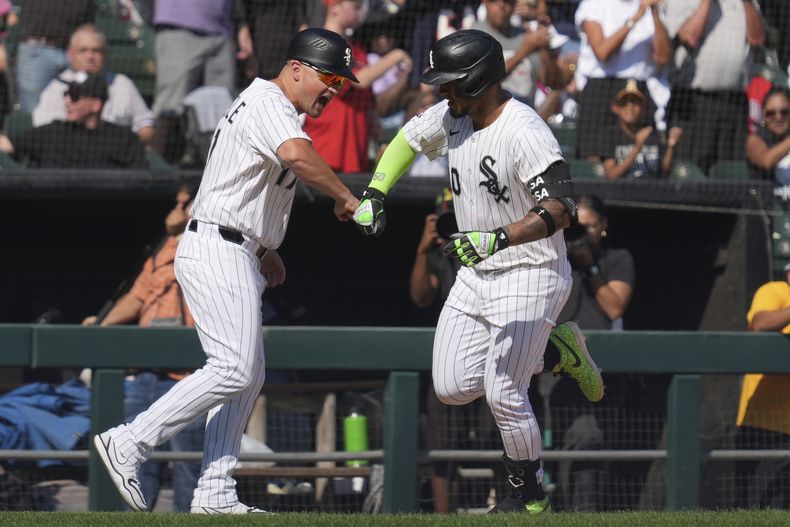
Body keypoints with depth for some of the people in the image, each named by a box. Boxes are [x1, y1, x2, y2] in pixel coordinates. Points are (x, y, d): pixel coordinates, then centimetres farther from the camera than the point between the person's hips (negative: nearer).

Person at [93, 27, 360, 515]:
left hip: (237, 255, 11)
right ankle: (128, 445, -16)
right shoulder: (269, 103, -12)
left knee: (247, 375, 8)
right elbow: (295, 154, -33)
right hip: (219, 251, -11)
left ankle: (215, 494, 4)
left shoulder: (262, 104, 21)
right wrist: (345, 196, -24)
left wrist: (265, 252, 29)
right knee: (235, 368, -18)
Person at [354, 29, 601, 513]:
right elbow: (408, 139, 20)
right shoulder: (451, 116, 0)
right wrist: (373, 196, 6)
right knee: (452, 388, 5)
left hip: (530, 276, -8)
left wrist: (497, 238, -45)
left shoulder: (525, 132, -25)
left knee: (502, 396, -11)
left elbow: (561, 209, -33)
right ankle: (548, 353, 24)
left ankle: (530, 493, 12)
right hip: (476, 275, 8)